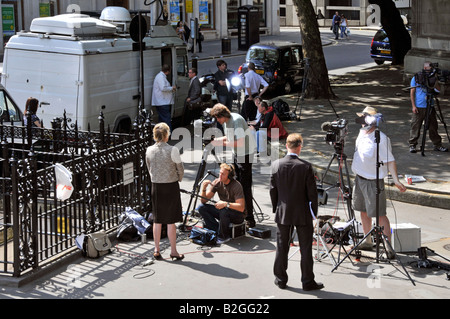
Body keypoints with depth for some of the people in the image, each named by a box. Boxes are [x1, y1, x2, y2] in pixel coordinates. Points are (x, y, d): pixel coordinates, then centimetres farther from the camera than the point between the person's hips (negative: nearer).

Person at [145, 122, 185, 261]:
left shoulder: (149, 150, 0)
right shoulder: (172, 150, -13)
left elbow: (149, 169, 9)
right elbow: (180, 169, -4)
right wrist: (178, 180, 15)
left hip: (156, 187, 4)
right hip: (171, 187, -4)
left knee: (157, 220, 11)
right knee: (171, 220, 3)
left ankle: (156, 250, 16)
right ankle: (173, 251, 9)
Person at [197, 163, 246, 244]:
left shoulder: (236, 186, -22)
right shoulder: (217, 183, -6)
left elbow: (241, 208, -29)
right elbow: (203, 201, -6)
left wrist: (226, 204, -40)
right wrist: (203, 188, -24)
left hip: (238, 215, -6)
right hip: (222, 211, 6)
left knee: (224, 211, -38)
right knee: (201, 207, -11)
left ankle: (224, 237, -14)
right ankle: (217, 231, -11)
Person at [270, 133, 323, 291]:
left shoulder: (276, 165, -6)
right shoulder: (306, 167, -15)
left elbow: (272, 190, 1)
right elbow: (312, 193, -10)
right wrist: (314, 212, 3)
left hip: (282, 213, 3)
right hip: (302, 214, -3)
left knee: (282, 247, 12)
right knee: (306, 248, 7)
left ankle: (280, 279, 21)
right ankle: (308, 281, 13)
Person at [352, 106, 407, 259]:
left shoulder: (381, 139, -19)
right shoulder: (362, 133, 6)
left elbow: (390, 160, -19)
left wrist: (395, 179, -27)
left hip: (374, 181, -8)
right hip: (359, 178, 8)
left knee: (380, 215, -7)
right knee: (364, 211, 16)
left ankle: (388, 247, -2)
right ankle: (367, 241, 30)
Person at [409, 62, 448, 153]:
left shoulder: (432, 78, 7)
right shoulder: (416, 78, -1)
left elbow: (438, 90, -3)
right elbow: (412, 92, -1)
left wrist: (435, 81, -18)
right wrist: (413, 106, -7)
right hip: (418, 107, -3)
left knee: (433, 127, 7)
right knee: (415, 127, 0)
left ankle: (437, 145, 17)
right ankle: (412, 145, 10)